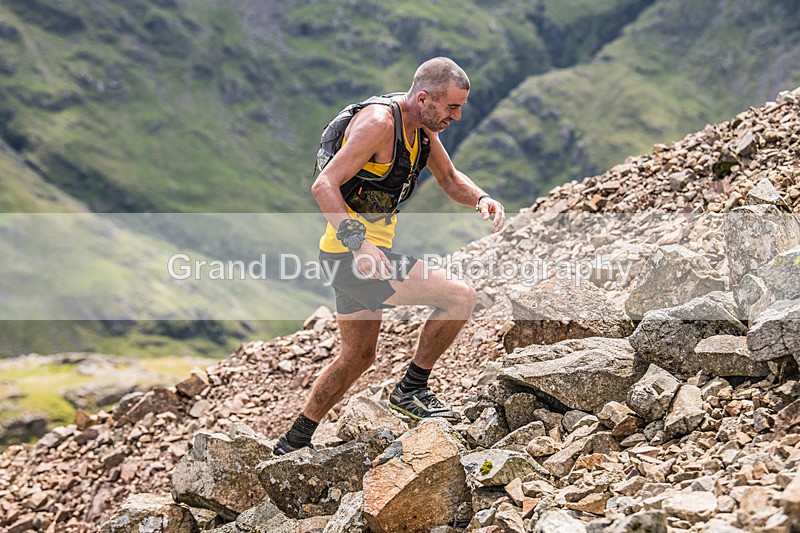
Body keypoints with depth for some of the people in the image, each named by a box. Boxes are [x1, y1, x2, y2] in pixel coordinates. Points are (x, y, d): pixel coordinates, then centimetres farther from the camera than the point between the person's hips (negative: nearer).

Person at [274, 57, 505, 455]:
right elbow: (324, 185, -26)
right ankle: (410, 391, -1)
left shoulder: (423, 127, 8)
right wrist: (358, 241, -36)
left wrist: (482, 199, 1)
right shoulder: (379, 122, -20)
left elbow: (450, 179, 22)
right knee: (460, 297, -15)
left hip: (364, 251, 10)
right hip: (350, 251, -10)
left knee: (359, 356, 22)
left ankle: (293, 443, 31)